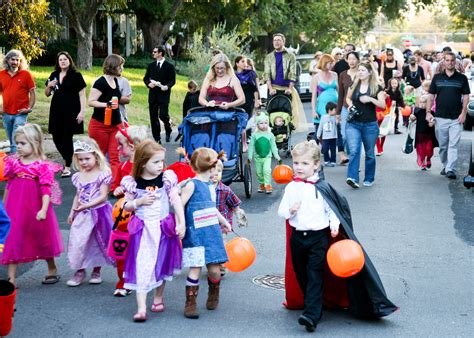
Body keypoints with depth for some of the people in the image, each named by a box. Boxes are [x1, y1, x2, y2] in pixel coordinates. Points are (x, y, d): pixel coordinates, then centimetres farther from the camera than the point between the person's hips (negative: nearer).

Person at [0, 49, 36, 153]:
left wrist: (29, 108, -8)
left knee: (16, 142, -11)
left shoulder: (26, 74, -3)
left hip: (20, 113, -4)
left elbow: (32, 93, 0)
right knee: (12, 141, 14)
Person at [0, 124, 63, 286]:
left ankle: (52, 271, 36)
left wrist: (43, 210, -26)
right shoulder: (13, 163, 2)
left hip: (35, 210, -3)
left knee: (42, 240, 14)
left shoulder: (43, 166, -12)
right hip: (15, 209, 3)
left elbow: (46, 190, -16)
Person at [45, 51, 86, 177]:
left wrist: (82, 111, -12)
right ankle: (66, 158, 29)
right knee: (56, 138, 4)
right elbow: (47, 94, 18)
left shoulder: (76, 75, -3)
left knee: (67, 138, -5)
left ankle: (67, 166, 4)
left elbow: (82, 95, -4)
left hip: (71, 111, -5)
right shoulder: (54, 75, 11)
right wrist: (49, 86, -3)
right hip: (56, 110, 5)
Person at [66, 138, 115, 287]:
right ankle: (80, 270, 13)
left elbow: (103, 196, -18)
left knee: (98, 242, 9)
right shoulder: (78, 177, 6)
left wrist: (87, 205, -26)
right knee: (77, 241, -2)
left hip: (99, 213, -4)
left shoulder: (102, 175, -12)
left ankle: (96, 271, 25)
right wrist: (72, 211, 11)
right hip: (82, 216, 4)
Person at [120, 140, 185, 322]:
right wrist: (140, 201, -15)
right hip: (143, 229, -1)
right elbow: (127, 205, 4)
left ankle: (158, 298, 35)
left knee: (162, 264, 15)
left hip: (163, 228, 2)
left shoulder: (167, 178, -5)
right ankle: (141, 308, -7)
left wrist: (181, 223, -9)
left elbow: (176, 200, -3)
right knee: (141, 266, -7)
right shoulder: (133, 182, -6)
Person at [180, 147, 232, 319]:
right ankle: (190, 303, 3)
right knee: (195, 268, -8)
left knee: (214, 269, 6)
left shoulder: (210, 186, 15)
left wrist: (224, 222, 38)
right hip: (195, 234, -6)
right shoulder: (191, 184, -9)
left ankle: (213, 297, 30)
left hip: (212, 233, 6)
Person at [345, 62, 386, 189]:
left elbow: (383, 105, -7)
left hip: (370, 125, -1)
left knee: (369, 153, 10)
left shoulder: (376, 87, -1)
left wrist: (370, 99, -21)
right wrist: (350, 105, 0)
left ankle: (369, 179, 23)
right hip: (353, 124, 1)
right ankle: (352, 178, -22)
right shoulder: (354, 85, 5)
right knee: (354, 151, -16)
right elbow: (348, 98, 22)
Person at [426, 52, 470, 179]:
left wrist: (463, 113, -7)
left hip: (456, 118, -2)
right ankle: (445, 166, 24)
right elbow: (431, 96, 8)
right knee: (442, 145, 9)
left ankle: (451, 170, -13)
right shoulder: (437, 77, 7)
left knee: (453, 145, -8)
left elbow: (466, 97, 4)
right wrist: (428, 112, -1)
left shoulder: (462, 78, 4)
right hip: (440, 117, 2)